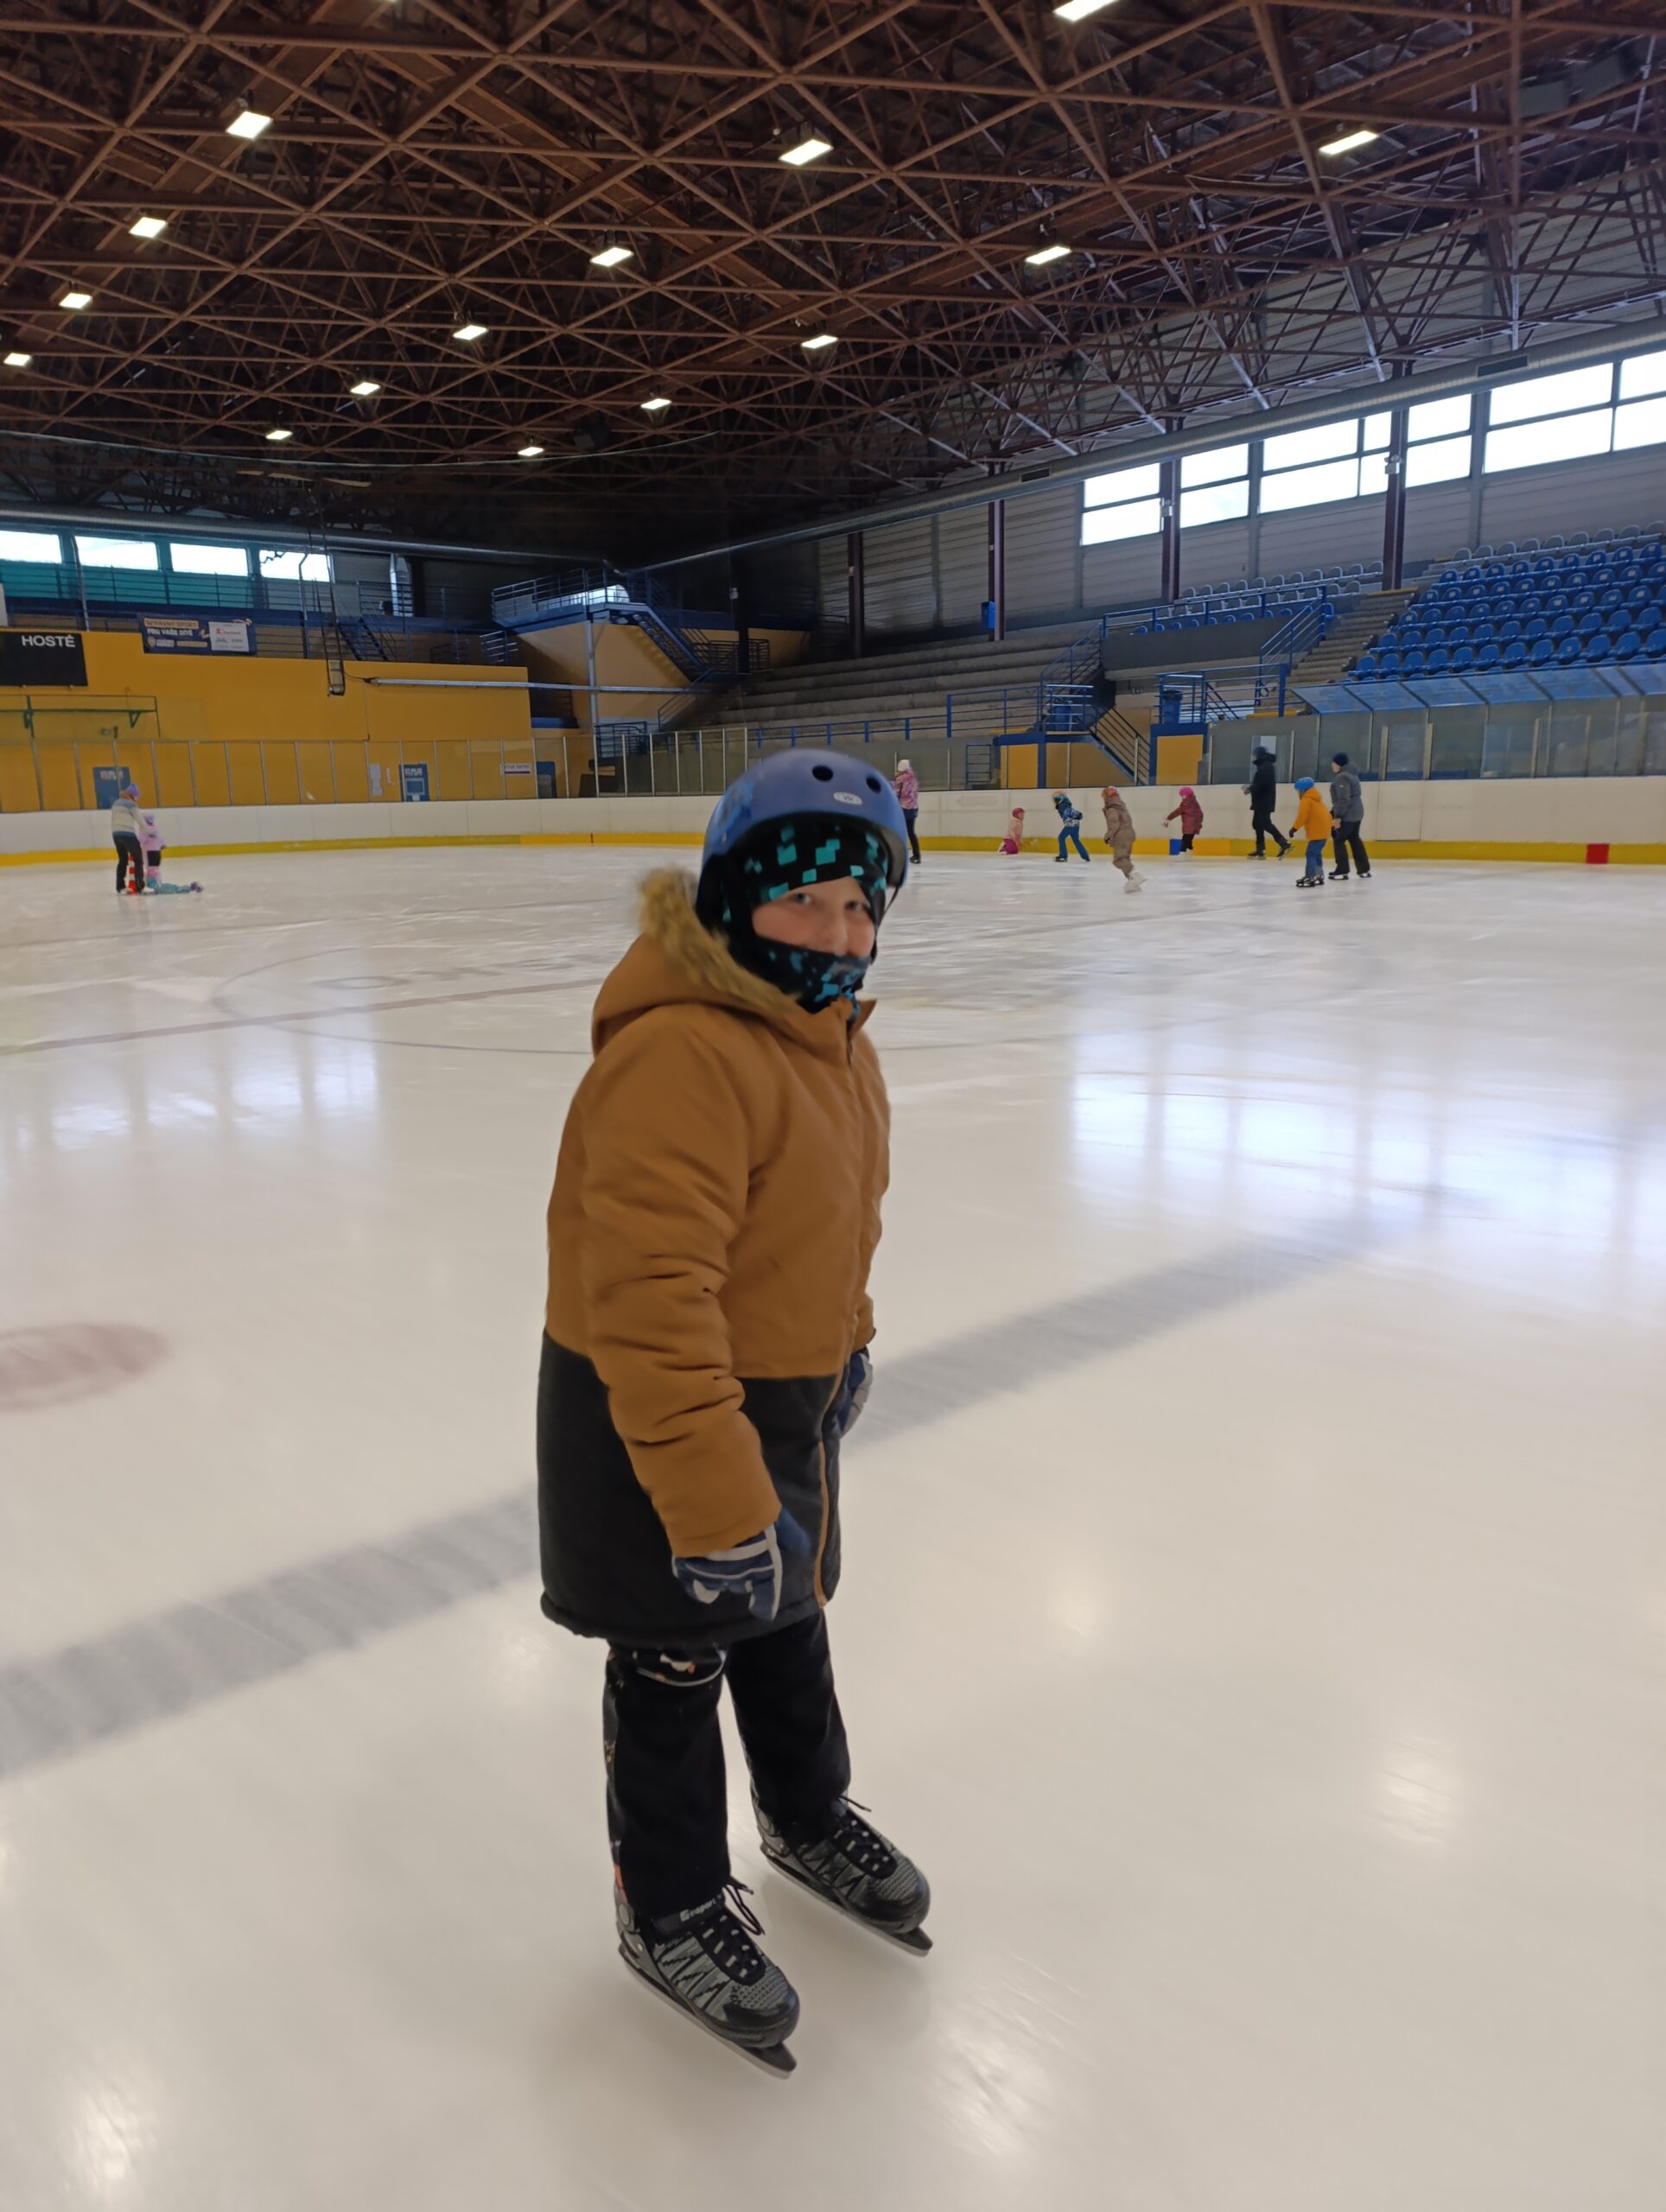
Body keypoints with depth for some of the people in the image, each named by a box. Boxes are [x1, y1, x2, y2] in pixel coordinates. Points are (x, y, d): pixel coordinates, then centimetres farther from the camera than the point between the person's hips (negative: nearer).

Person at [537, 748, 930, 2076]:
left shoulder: (830, 1033, 2)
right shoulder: (676, 1056, -31)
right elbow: (649, 1302, -34)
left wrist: (844, 1342, 24)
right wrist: (712, 1501, -33)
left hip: (783, 1397, 9)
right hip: (654, 1419, -9)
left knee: (788, 1626, 27)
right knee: (675, 1672, 12)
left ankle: (811, 1821, 53)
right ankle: (673, 1913, 37)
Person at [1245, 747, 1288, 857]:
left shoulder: (1266, 767, -15)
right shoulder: (1264, 765, 18)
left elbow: (1262, 784, -25)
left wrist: (1250, 789, -13)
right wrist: (1251, 786, 8)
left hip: (1264, 801, -11)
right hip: (1261, 801, 11)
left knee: (1265, 823, -14)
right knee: (1257, 823, 12)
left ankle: (1284, 843, -17)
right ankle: (1260, 850, 14)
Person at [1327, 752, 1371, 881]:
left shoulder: (1341, 777, -16)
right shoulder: (1351, 775, 17)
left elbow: (1343, 799, -23)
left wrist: (1338, 816, -23)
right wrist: (1333, 812, 25)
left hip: (1347, 815, -10)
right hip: (1357, 813, 10)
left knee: (1339, 840, -3)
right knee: (1354, 839, 18)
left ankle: (1342, 872, -3)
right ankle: (1364, 870, 21)